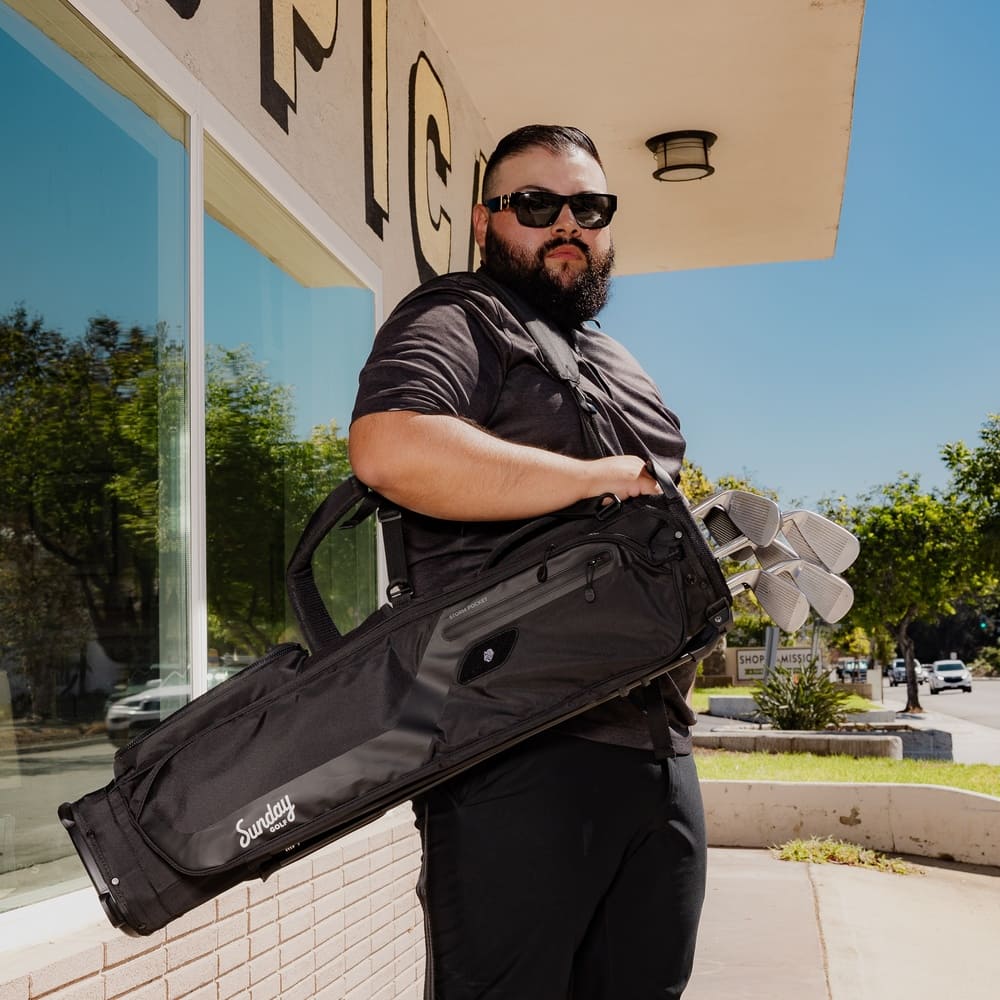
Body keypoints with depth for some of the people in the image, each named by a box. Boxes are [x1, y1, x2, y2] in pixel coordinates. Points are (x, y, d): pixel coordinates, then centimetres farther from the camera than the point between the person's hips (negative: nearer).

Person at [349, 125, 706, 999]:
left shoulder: (622, 366, 24)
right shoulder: (457, 320, -2)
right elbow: (390, 448, -24)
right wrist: (607, 477, -18)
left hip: (656, 749, 8)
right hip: (521, 754, -8)